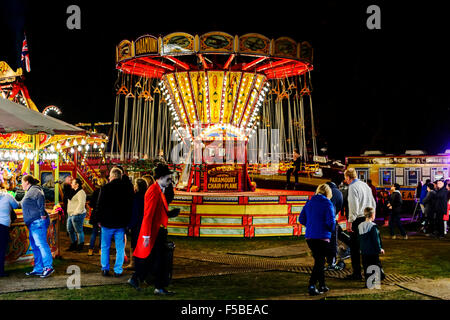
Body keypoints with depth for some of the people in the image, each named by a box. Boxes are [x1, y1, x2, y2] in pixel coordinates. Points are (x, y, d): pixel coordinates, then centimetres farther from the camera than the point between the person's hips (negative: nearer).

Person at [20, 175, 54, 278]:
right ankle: (38, 269, 16)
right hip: (33, 223, 11)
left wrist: (42, 213, -27)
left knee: (41, 243, -14)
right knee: (35, 246, 11)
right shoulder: (30, 191, 24)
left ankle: (48, 267, -14)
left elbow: (40, 198, -27)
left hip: (38, 222, -11)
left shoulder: (34, 190, -9)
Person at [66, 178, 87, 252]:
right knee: (70, 230, 15)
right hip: (70, 214, 10)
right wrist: (69, 213, 19)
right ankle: (73, 245, 27)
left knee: (78, 231, -2)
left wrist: (76, 213, -23)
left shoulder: (81, 192, -14)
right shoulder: (74, 192, 17)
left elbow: (81, 204, -22)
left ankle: (80, 247, 8)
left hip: (77, 215, -10)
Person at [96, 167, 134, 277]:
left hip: (107, 222, -1)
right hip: (121, 223, 1)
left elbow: (99, 205, -3)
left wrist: (99, 220, 7)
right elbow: (130, 206, 4)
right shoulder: (127, 189, -1)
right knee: (120, 248, 7)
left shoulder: (105, 188, -7)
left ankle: (105, 269, 15)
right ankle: (118, 270, 8)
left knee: (105, 247, 12)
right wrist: (127, 222, 11)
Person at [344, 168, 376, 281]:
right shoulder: (365, 185, 15)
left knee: (355, 247, -2)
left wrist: (350, 221, -14)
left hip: (358, 219, -8)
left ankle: (357, 273, 0)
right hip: (368, 219, 8)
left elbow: (354, 206, -17)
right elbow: (373, 203, 19)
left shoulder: (353, 187, -10)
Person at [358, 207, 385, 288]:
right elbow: (376, 239, -14)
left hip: (364, 252, 7)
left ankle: (368, 283, 12)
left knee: (366, 267, 11)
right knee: (377, 266, 2)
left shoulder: (360, 226, 6)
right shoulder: (373, 226, -15)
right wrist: (380, 249, -3)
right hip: (373, 252, -7)